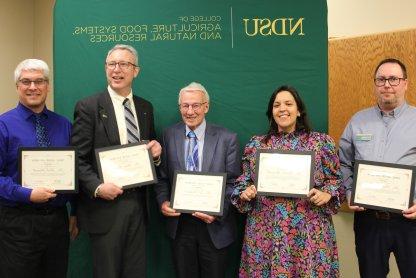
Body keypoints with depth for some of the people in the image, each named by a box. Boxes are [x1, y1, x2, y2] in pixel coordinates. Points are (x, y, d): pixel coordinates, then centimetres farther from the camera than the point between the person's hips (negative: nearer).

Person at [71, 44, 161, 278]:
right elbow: (78, 158, -9)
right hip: (105, 206, -4)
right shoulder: (88, 107, -6)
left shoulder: (146, 108, 9)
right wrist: (97, 187, -21)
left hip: (137, 205, 5)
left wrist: (156, 152, -3)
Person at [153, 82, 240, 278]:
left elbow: (233, 182, -5)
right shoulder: (169, 135, 0)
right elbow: (162, 176, 5)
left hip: (215, 226, -1)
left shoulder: (227, 139, -6)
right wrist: (163, 201, -11)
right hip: (179, 224, 2)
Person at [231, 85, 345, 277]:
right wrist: (245, 193, -8)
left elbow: (335, 179, 5)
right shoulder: (255, 144, 7)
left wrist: (326, 194, -13)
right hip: (265, 231, 1)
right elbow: (244, 181, 12)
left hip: (309, 231, -1)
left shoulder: (321, 142, 3)